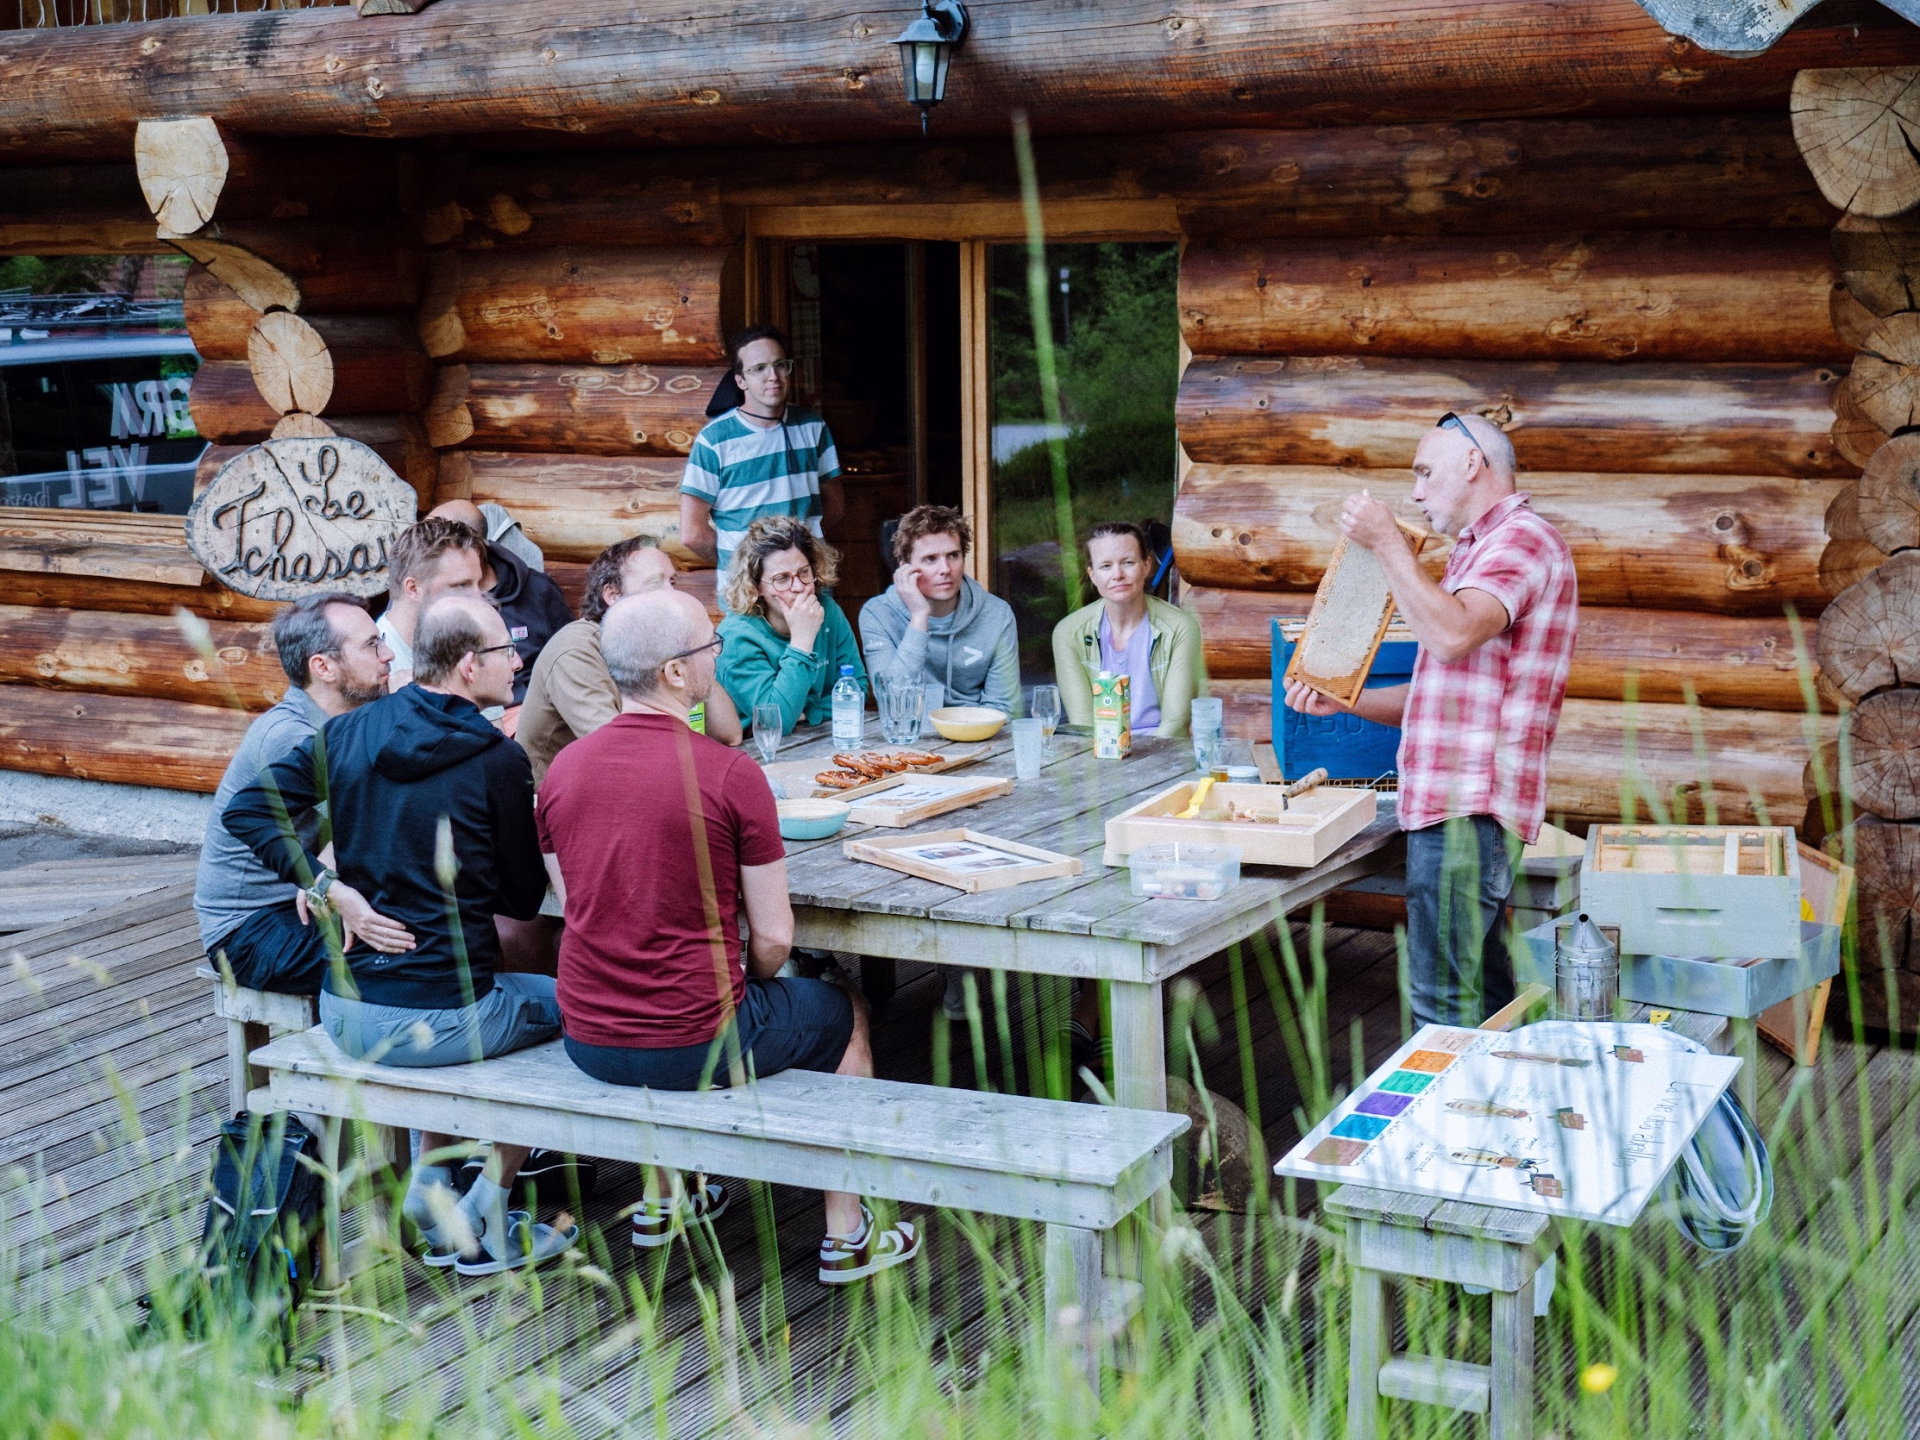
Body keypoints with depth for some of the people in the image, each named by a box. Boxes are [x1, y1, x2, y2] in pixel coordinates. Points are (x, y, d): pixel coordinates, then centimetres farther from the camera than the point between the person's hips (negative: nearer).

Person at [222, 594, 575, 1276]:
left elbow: (245, 809, -1)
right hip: (437, 1020, -6)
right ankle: (485, 1228, 22)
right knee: (566, 1002, 20)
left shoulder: (347, 733, 4)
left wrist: (331, 888, -3)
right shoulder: (498, 762, -12)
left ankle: (429, 1196, 31)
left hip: (342, 1014, 6)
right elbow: (525, 899, -2)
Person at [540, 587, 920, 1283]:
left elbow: (583, 907, 10)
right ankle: (846, 1236, 28)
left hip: (587, 1042, 5)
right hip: (696, 1046, -5)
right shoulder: (731, 773, -16)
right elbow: (773, 938, -12)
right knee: (846, 1015, 23)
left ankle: (657, 1202, 46)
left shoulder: (561, 768, -1)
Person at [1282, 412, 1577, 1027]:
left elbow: (1452, 635, -28)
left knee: (1443, 1002, -11)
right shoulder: (1480, 550, 24)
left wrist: (1386, 541, -20)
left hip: (1467, 811, -11)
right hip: (1456, 807, 11)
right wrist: (1344, 701, 13)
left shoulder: (1522, 540, -9)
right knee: (1482, 991, 14)